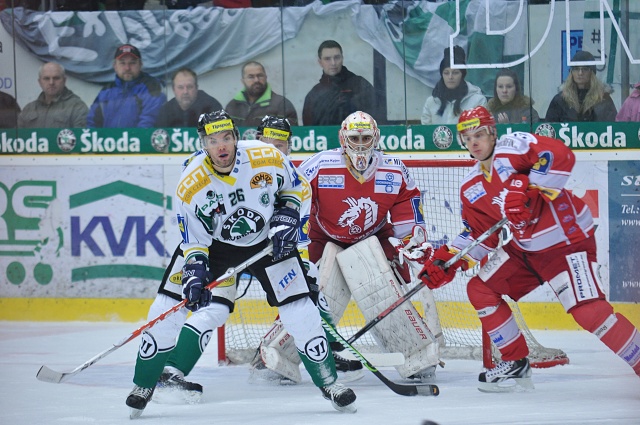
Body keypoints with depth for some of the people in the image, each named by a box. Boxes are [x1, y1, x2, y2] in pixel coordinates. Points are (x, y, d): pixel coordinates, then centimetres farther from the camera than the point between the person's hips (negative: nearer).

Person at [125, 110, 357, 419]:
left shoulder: (268, 158, -21)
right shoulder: (190, 184, -22)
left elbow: (295, 187, -1)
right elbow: (194, 240, -14)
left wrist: (286, 216, -15)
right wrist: (195, 271, -28)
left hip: (268, 240, 0)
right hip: (214, 242, 0)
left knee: (299, 310, -8)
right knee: (167, 309, -9)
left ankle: (328, 381, 10)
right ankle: (144, 384, 5)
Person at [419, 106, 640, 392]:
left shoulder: (512, 148, -16)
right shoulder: (471, 189, 8)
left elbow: (560, 156, -31)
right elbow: (480, 237, 10)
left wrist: (526, 188, -35)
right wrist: (447, 258, -4)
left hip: (567, 241, -9)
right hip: (524, 248, 9)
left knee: (589, 312, -22)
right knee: (480, 290, 5)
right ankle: (516, 364, 14)